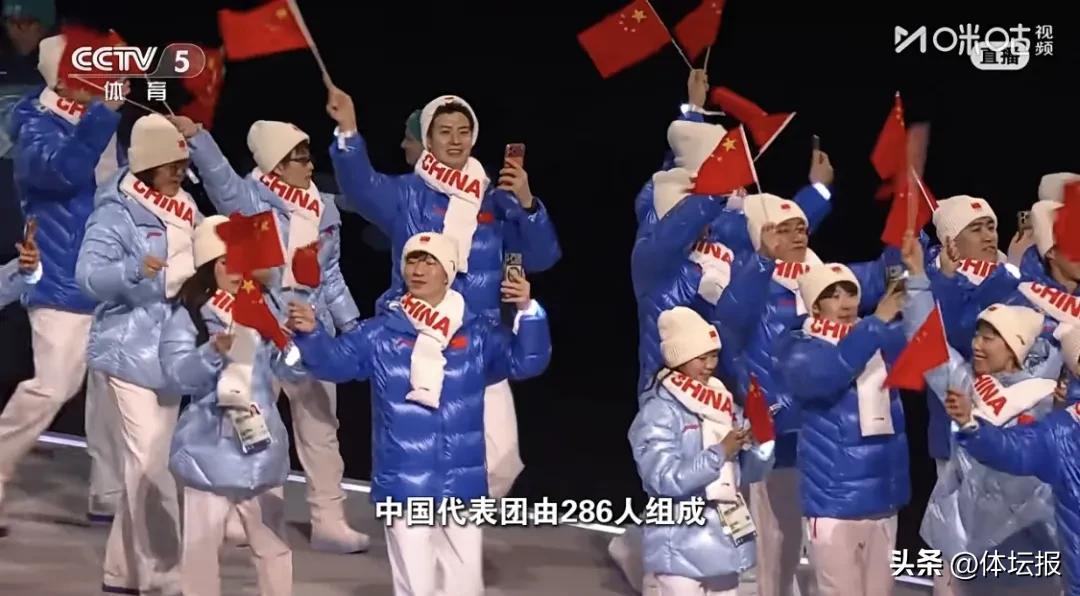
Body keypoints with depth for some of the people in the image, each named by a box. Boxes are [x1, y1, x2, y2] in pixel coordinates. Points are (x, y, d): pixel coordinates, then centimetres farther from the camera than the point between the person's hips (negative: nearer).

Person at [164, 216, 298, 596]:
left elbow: (293, 368, -3)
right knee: (201, 544, 5)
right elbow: (178, 373, -17)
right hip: (210, 449, -3)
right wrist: (214, 351, -34)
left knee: (272, 543, 14)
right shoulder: (189, 317, -6)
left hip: (261, 446, 3)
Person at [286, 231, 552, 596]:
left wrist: (528, 312, -24)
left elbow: (527, 361, -6)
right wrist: (310, 334, -29)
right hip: (404, 486, -1)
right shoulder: (381, 334, 0)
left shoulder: (477, 334, 2)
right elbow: (334, 361, -7)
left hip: (460, 484, 1)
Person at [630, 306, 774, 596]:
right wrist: (720, 453, -24)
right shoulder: (659, 412, -11)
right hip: (681, 550, -7)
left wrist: (758, 443, -10)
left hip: (725, 543, 7)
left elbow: (751, 471, 10)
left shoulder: (723, 402, 9)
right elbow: (666, 480, -22)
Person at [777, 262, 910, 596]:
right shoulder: (801, 348, -4)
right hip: (833, 500, -5)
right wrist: (876, 322, -28)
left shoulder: (882, 341, 10)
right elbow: (822, 376, -24)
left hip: (882, 496, 5)